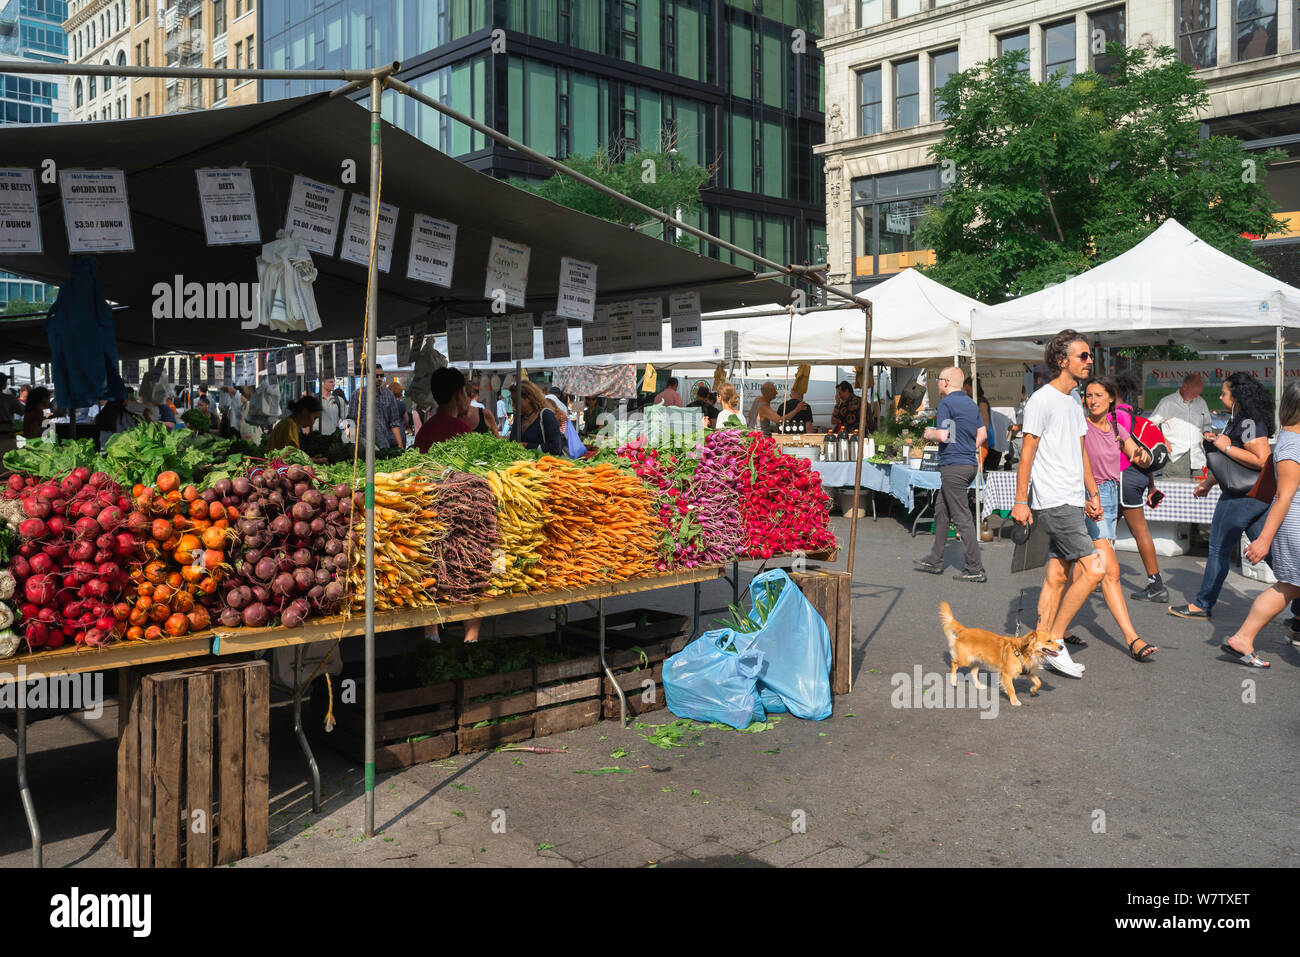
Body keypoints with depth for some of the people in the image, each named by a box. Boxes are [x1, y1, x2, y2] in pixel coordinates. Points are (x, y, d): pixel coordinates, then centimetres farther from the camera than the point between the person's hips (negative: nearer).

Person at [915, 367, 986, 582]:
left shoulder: (946, 403, -12)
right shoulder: (971, 403, 15)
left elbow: (943, 435, -20)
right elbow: (981, 434, 17)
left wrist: (929, 434, 0)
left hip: (953, 466, -9)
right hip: (970, 463, 9)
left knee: (962, 517, -7)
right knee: (941, 510, 17)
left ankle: (975, 569, -6)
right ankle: (935, 560, 23)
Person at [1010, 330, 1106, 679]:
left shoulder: (1075, 401, 17)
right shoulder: (1042, 400, -10)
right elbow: (1027, 453, -11)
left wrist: (1093, 493, 21)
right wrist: (1020, 501, -13)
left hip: (1073, 503, 9)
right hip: (1054, 503, -9)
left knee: (1058, 575, 8)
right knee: (1092, 569, -12)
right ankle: (1054, 642, -4)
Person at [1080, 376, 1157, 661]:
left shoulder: (1117, 428, 12)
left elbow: (1141, 460, 10)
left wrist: (1142, 455, -14)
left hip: (1111, 498, 7)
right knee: (1110, 571, -11)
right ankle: (1133, 639, -11)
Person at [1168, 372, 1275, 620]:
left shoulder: (1249, 423, -17)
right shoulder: (1238, 420, 14)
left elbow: (1261, 460, -27)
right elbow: (1228, 462, 24)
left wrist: (1226, 446, -20)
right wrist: (1208, 482, 29)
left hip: (1243, 495, -10)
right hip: (1259, 496, 10)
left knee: (1219, 549, 0)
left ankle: (1203, 605, 9)